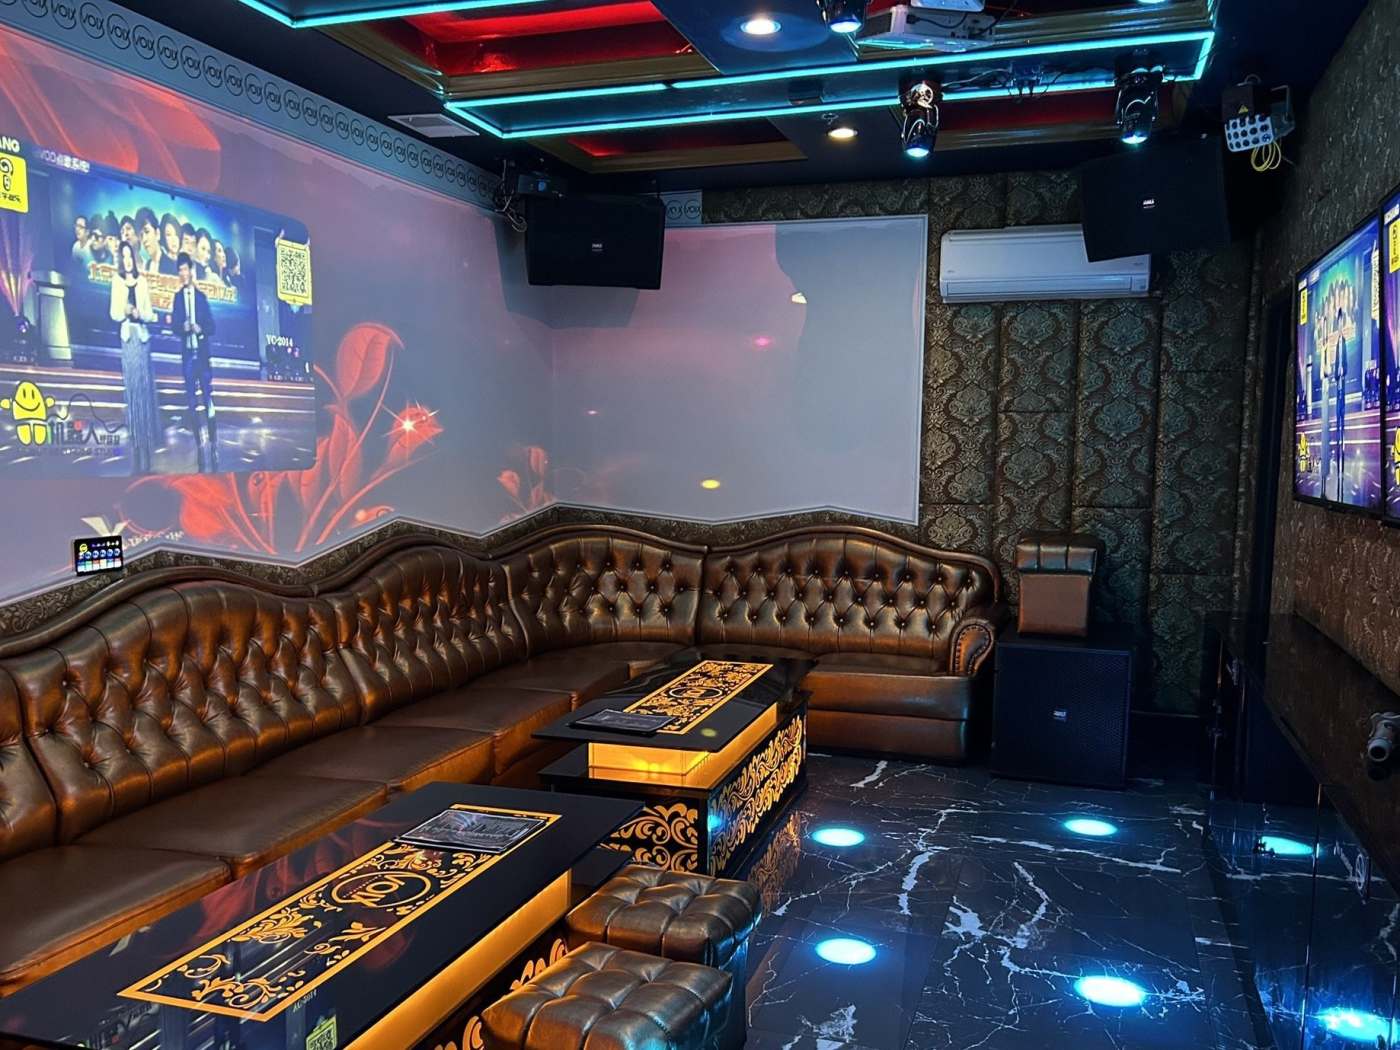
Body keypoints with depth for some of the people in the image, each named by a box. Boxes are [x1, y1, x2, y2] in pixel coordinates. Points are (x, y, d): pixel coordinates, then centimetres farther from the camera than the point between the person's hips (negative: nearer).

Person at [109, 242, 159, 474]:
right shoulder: (117, 282, 6)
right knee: (131, 385, 1)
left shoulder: (142, 281, 7)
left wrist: (140, 314, -15)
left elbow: (149, 313, 6)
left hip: (142, 335, 0)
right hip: (127, 335, 0)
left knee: (145, 384, 0)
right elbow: (114, 313, 2)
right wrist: (124, 312, -19)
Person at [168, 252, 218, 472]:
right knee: (192, 398, -1)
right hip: (187, 351, 1)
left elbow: (211, 326, 5)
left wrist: (200, 328, -14)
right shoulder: (178, 297, 11)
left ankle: (213, 445, -1)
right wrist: (183, 327, -14)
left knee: (207, 394, -5)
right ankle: (201, 444, 2)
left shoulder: (201, 296, 8)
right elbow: (174, 324, 6)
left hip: (203, 350, -1)